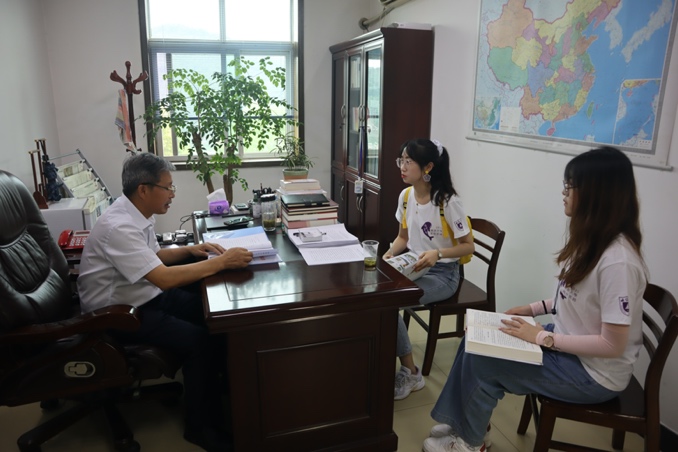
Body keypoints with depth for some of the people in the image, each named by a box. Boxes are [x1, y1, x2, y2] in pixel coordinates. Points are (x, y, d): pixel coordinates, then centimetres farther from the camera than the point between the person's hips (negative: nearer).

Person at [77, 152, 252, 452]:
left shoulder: (137, 214, 1)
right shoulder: (119, 226, -29)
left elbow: (154, 256, 17)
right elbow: (164, 278, -34)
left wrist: (190, 250, 1)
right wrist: (221, 262, -28)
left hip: (145, 296, 9)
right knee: (201, 342, -20)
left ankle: (214, 389, 17)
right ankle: (201, 425, 0)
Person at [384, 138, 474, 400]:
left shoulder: (448, 201, -18)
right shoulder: (405, 196, 1)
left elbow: (468, 246, -13)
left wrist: (438, 253, -29)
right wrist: (391, 252, -8)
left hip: (442, 274, -6)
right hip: (412, 267, 6)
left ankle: (410, 373, -7)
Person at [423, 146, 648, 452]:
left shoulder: (617, 261, -30)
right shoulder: (591, 239, 1)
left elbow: (613, 345, -27)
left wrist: (542, 337, -23)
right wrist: (534, 308, 2)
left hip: (593, 373, -9)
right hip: (568, 345, 9)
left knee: (481, 361, -11)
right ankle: (466, 422, 17)